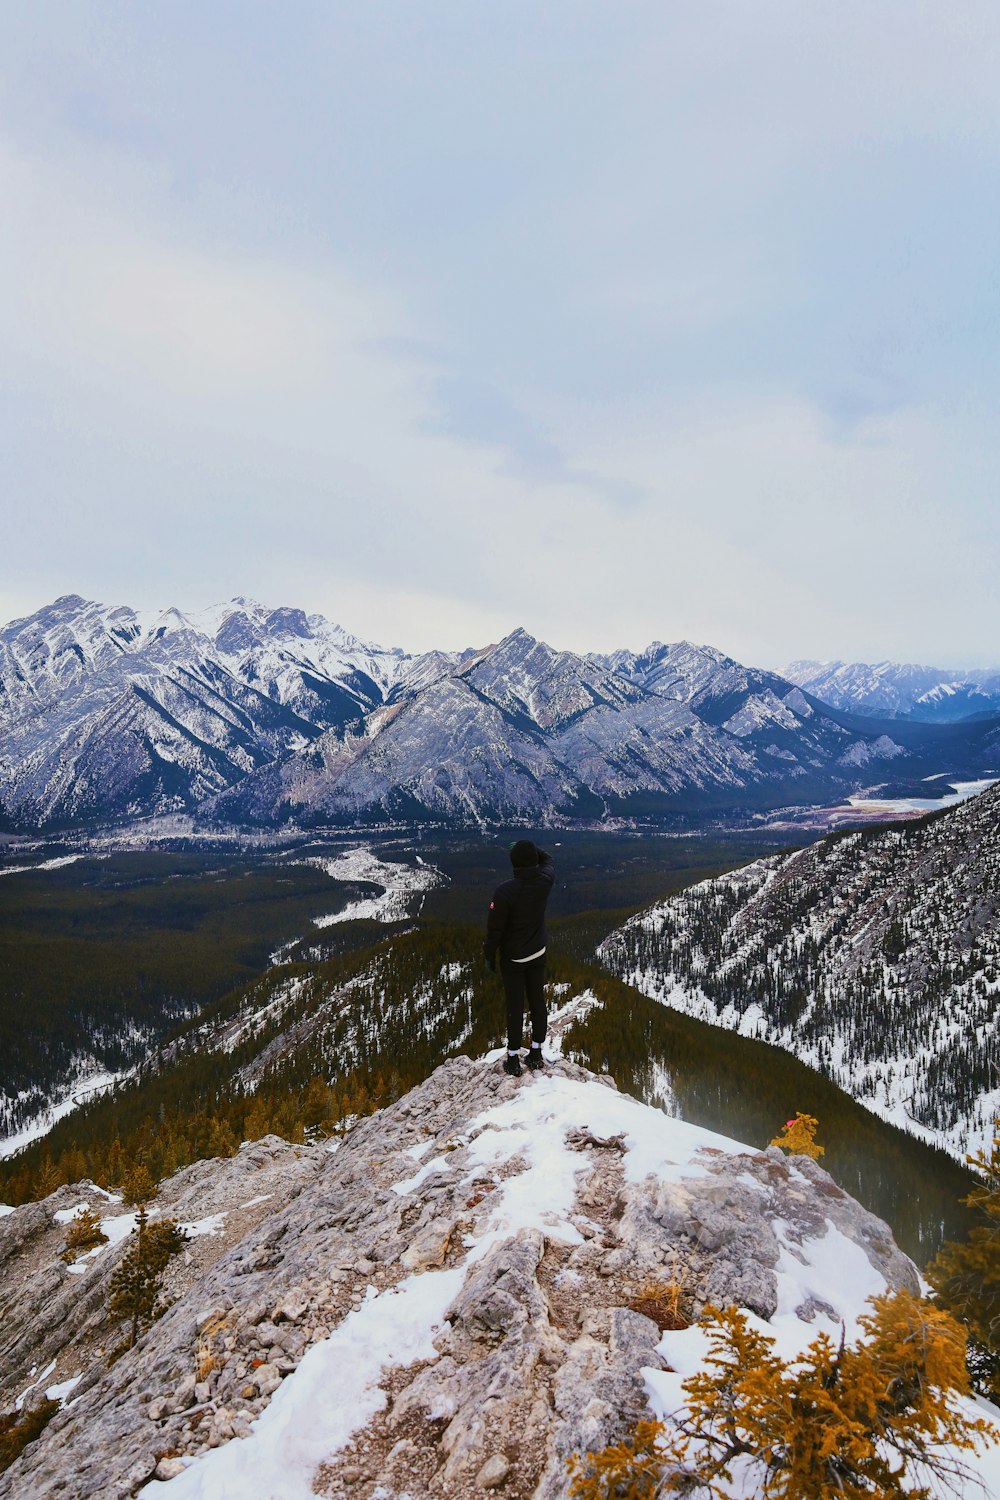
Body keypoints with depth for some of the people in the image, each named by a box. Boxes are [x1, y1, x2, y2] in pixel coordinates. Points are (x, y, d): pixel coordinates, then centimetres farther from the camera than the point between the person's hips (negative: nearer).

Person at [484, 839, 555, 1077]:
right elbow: (547, 860, 11)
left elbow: (494, 929, -19)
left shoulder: (504, 892, -28)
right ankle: (536, 1053, 28)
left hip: (513, 959, -4)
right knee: (537, 1002, 15)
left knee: (515, 1006, 8)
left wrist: (489, 957, -4)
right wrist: (531, 848, 9)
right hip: (538, 954, 4)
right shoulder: (544, 882, -16)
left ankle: (513, 1059, 19)